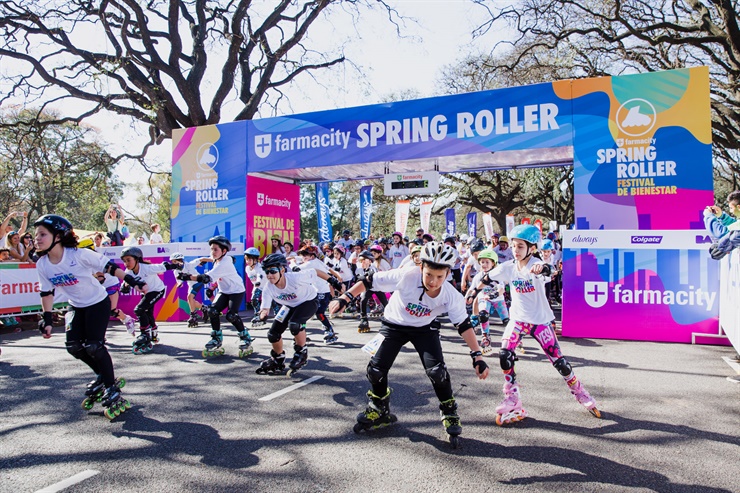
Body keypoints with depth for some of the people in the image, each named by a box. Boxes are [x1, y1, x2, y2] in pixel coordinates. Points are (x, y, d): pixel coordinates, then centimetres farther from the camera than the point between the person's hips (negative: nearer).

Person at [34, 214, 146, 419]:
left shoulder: (80, 255, -25)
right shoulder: (42, 264, -8)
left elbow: (109, 267, -21)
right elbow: (47, 292, 2)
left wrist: (132, 281, -24)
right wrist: (47, 319, -2)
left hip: (98, 303, -6)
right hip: (76, 306, 6)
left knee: (94, 346, -12)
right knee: (74, 346, -3)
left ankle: (112, 390, 3)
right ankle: (103, 377, 20)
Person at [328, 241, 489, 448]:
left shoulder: (452, 296, -27)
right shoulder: (407, 276, -34)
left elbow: (464, 326, -17)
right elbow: (370, 281, -24)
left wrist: (478, 357, -19)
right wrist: (344, 299, -25)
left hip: (424, 329, 0)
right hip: (394, 325, 0)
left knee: (437, 370, -18)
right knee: (376, 369, -7)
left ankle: (450, 414, 10)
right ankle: (379, 410, 23)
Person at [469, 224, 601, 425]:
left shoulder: (535, 264, -19)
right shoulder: (508, 267, -5)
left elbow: (545, 269, -44)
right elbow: (487, 278, 11)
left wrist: (541, 268, -67)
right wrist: (474, 292, 21)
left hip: (540, 320, -3)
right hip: (518, 319, 3)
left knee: (558, 360, 2)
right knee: (505, 355, -15)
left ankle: (581, 394, 29)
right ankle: (512, 403, -3)